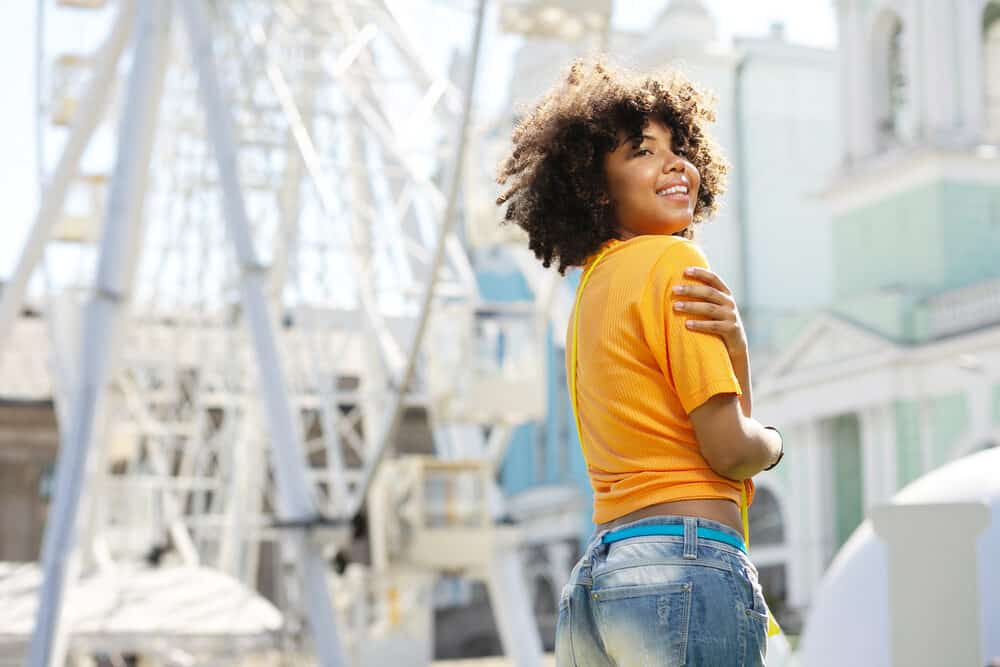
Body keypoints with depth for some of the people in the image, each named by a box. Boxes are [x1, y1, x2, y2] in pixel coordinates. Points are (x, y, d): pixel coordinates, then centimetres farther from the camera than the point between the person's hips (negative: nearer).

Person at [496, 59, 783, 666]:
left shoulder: (597, 281, 18)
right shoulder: (673, 263, -7)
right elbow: (729, 449, -11)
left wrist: (734, 349, -3)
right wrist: (776, 443, 11)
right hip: (687, 568, -9)